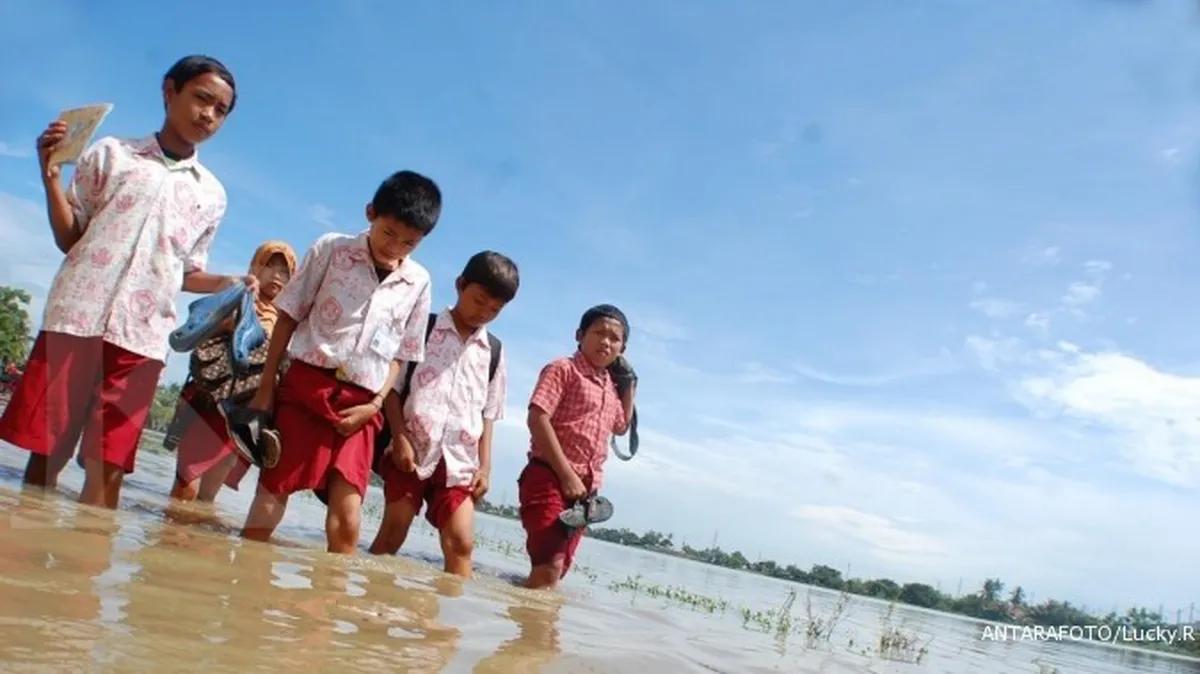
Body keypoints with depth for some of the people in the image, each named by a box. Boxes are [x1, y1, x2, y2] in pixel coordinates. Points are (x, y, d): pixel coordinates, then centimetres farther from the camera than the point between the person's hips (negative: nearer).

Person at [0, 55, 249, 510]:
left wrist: (228, 283, 0)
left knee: (108, 468, 0)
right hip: (77, 319, -1)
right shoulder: (110, 153, 9)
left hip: (142, 338, 1)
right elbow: (69, 239, 7)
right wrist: (51, 176, -7)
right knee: (45, 453, 0)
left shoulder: (211, 194, 15)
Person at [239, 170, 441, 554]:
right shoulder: (331, 249, 1)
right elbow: (289, 317, 3)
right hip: (307, 385, -1)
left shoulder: (418, 283, 5)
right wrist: (266, 386, 1)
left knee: (347, 520, -5)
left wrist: (375, 404, -2)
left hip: (359, 405, 1)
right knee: (270, 497, 1)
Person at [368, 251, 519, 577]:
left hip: (459, 460, 2)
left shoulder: (494, 352, 11)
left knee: (460, 542, -4)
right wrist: (400, 438, -10)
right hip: (413, 450, -2)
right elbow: (392, 386, -1)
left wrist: (484, 466, 5)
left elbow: (488, 415, 12)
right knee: (393, 531, 1)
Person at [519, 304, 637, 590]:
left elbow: (621, 427, 35)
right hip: (549, 478, -8)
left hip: (584, 487, 8)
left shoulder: (611, 387, 18)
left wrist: (629, 387, 22)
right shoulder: (563, 369, -4)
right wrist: (566, 475, -18)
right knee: (548, 567, -18)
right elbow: (537, 419, -15)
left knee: (556, 570, 9)